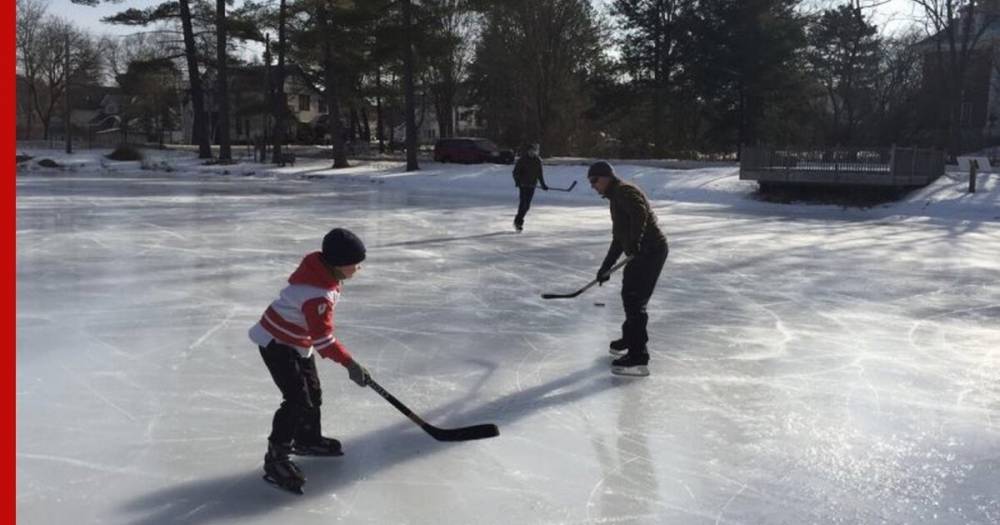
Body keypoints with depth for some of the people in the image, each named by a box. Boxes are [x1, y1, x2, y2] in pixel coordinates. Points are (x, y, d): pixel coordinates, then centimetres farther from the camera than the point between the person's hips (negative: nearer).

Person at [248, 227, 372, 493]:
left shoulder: (324, 269, -5)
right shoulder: (316, 294, -34)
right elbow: (323, 338, -31)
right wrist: (349, 364, -29)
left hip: (298, 341, 10)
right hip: (276, 343, -10)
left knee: (313, 392, 18)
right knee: (298, 400, -13)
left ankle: (308, 439, 39)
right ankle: (276, 460, -3)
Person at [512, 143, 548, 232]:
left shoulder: (538, 161, 8)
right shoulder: (522, 160, -8)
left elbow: (539, 174, 17)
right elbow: (515, 172, -7)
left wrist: (543, 184, 13)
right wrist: (517, 181, -21)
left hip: (532, 185, 5)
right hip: (523, 185, -5)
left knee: (527, 205, 5)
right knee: (523, 203, -14)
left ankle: (518, 220, 20)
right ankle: (518, 222, -7)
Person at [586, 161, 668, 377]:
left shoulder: (624, 191, -9)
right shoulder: (616, 197, 23)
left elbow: (640, 213, -29)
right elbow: (619, 237, 26)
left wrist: (635, 242, -36)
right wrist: (606, 267, 25)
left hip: (650, 251, -11)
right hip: (642, 253, 11)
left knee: (635, 301, -11)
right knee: (629, 296, 23)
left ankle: (638, 359, -10)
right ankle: (631, 340, 42)